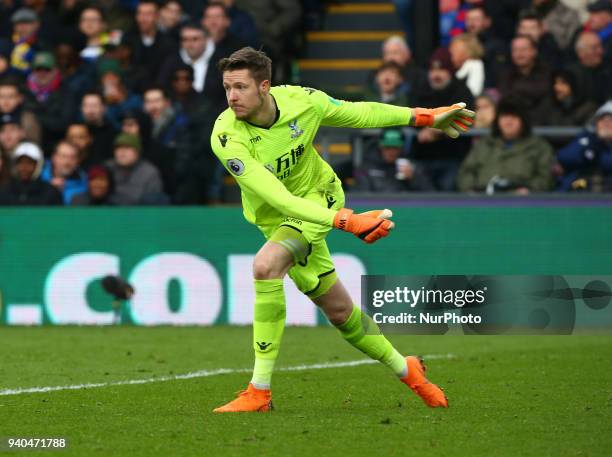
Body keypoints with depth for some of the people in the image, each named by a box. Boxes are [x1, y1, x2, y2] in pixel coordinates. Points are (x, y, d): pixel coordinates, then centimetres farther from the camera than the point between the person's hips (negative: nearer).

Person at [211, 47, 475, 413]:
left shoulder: (300, 101, -18)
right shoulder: (227, 139, -27)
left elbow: (358, 113, 2)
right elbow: (277, 198, -33)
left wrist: (424, 118, 6)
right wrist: (346, 221, -42)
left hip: (320, 198, -1)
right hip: (279, 218, 1)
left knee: (266, 265, -29)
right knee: (339, 311, 9)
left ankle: (260, 391, -25)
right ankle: (404, 369, 37)